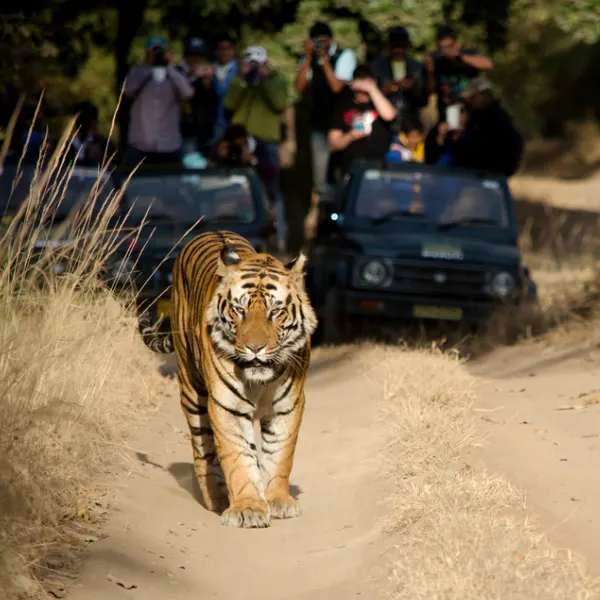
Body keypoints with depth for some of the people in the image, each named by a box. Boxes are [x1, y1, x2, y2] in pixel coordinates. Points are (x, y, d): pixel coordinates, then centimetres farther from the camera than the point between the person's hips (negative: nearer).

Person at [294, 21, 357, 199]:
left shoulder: (345, 56, -5)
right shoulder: (309, 59, 7)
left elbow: (337, 86, -16)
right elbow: (299, 87, -5)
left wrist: (324, 59, -17)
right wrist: (308, 57, -9)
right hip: (319, 121, 4)